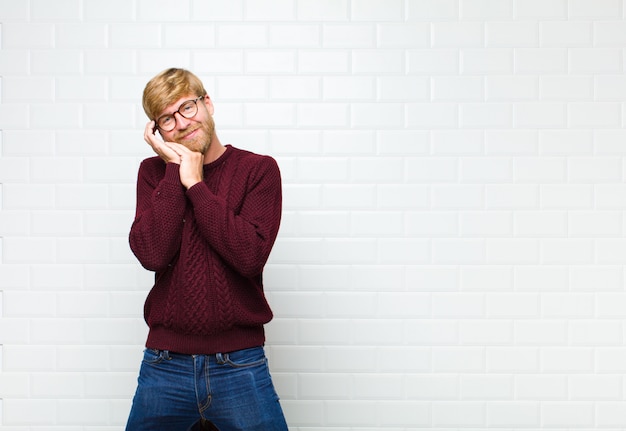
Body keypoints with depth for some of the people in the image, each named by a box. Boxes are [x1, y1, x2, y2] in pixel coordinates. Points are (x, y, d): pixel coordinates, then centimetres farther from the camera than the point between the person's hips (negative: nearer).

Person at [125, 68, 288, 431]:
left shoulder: (258, 169, -3)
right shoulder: (154, 172, 5)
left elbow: (250, 255, -18)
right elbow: (151, 254, -12)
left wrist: (195, 183, -13)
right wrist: (175, 170, -10)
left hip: (239, 364, -2)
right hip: (164, 364, 3)